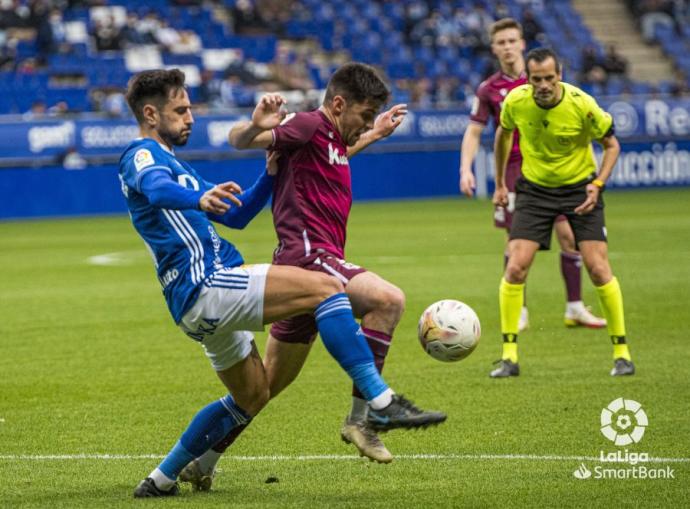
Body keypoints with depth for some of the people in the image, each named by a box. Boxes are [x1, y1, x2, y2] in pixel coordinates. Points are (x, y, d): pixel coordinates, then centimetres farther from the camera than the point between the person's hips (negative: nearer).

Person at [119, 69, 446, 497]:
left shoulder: (172, 162, 25)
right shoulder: (141, 157, -5)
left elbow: (236, 215, 29)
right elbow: (158, 189, -32)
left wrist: (271, 173, 14)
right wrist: (200, 199, -53)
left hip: (206, 300, 11)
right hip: (203, 285, -11)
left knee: (250, 397, 23)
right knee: (323, 287, -20)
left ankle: (161, 480, 26)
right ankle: (382, 404, -28)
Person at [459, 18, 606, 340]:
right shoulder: (489, 90, 1)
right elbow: (473, 132, 2)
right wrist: (466, 169, -11)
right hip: (513, 169, -1)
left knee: (568, 234, -3)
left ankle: (575, 307, 8)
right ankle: (519, 311, 6)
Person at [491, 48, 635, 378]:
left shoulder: (582, 105, -21)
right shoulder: (515, 102, -14)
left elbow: (611, 145, -6)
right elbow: (503, 134, 9)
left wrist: (597, 185, -19)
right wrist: (500, 184, 14)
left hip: (580, 188, -2)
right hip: (534, 189, 2)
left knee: (598, 269, -9)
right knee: (515, 268, -11)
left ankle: (621, 352, 5)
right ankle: (509, 357, -1)